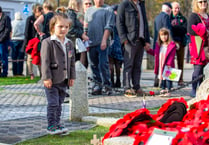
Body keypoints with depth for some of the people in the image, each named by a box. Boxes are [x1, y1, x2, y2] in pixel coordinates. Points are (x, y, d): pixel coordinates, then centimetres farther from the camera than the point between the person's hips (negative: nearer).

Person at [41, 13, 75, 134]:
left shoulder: (69, 43, 10)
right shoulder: (48, 43, -9)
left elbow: (72, 61, 16)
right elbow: (45, 61, -12)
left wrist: (72, 77, 11)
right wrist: (46, 77, -16)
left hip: (64, 80, 6)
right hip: (52, 80, -6)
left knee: (60, 103, 13)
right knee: (53, 103, -4)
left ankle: (57, 124, 22)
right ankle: (51, 125, 4)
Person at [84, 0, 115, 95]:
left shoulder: (108, 10, 3)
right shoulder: (89, 10, 18)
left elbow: (109, 27, -6)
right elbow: (85, 27, 19)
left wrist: (104, 40, -15)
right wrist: (85, 40, 11)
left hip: (102, 43, -5)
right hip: (91, 43, 5)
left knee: (103, 65, -9)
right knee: (94, 65, 7)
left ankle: (107, 85, 0)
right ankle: (97, 85, 13)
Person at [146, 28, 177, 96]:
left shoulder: (172, 45, -9)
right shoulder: (158, 45, 11)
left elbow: (172, 56, -15)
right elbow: (155, 53, 23)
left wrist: (169, 64, -23)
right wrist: (148, 50, 15)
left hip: (168, 66, -6)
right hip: (160, 66, 6)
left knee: (168, 77, -3)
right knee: (162, 78, 13)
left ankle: (168, 90, 2)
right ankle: (163, 89, 23)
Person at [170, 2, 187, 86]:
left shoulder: (182, 19, 14)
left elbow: (185, 29, -1)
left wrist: (174, 27, -11)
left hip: (180, 42, 1)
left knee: (180, 62, 2)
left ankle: (180, 80, 7)